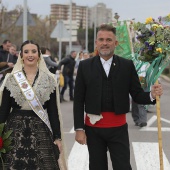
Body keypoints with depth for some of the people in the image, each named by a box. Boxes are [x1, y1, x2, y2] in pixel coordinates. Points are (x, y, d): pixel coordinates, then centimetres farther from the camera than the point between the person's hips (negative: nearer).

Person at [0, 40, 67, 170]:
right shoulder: (11, 79, 3)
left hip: (41, 132, 0)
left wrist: (57, 137, 0)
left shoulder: (49, 80, 3)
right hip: (15, 132, 0)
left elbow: (53, 111, 4)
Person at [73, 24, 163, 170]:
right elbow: (78, 100, 0)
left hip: (118, 128, 0)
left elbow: (137, 95, 2)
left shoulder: (127, 65, 2)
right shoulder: (85, 66, 1)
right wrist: (79, 129, -4)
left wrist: (152, 95, -20)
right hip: (93, 128, 1)